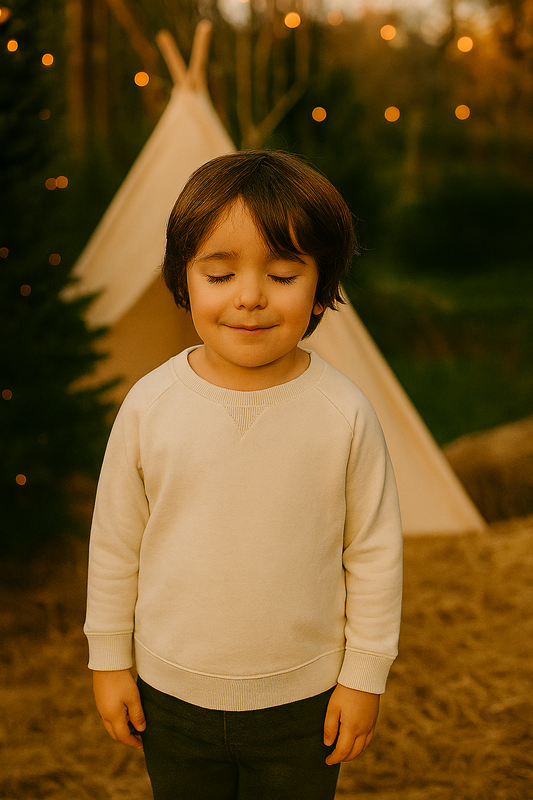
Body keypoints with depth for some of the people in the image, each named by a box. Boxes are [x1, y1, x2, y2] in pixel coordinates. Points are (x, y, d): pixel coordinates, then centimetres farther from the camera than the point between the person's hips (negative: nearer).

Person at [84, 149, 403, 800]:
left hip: (303, 698, -1)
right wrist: (110, 658, 4)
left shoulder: (344, 413, -16)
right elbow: (115, 541, -2)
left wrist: (365, 673, -1)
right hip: (172, 691, 1)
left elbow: (374, 551, -6)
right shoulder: (149, 405, -13)